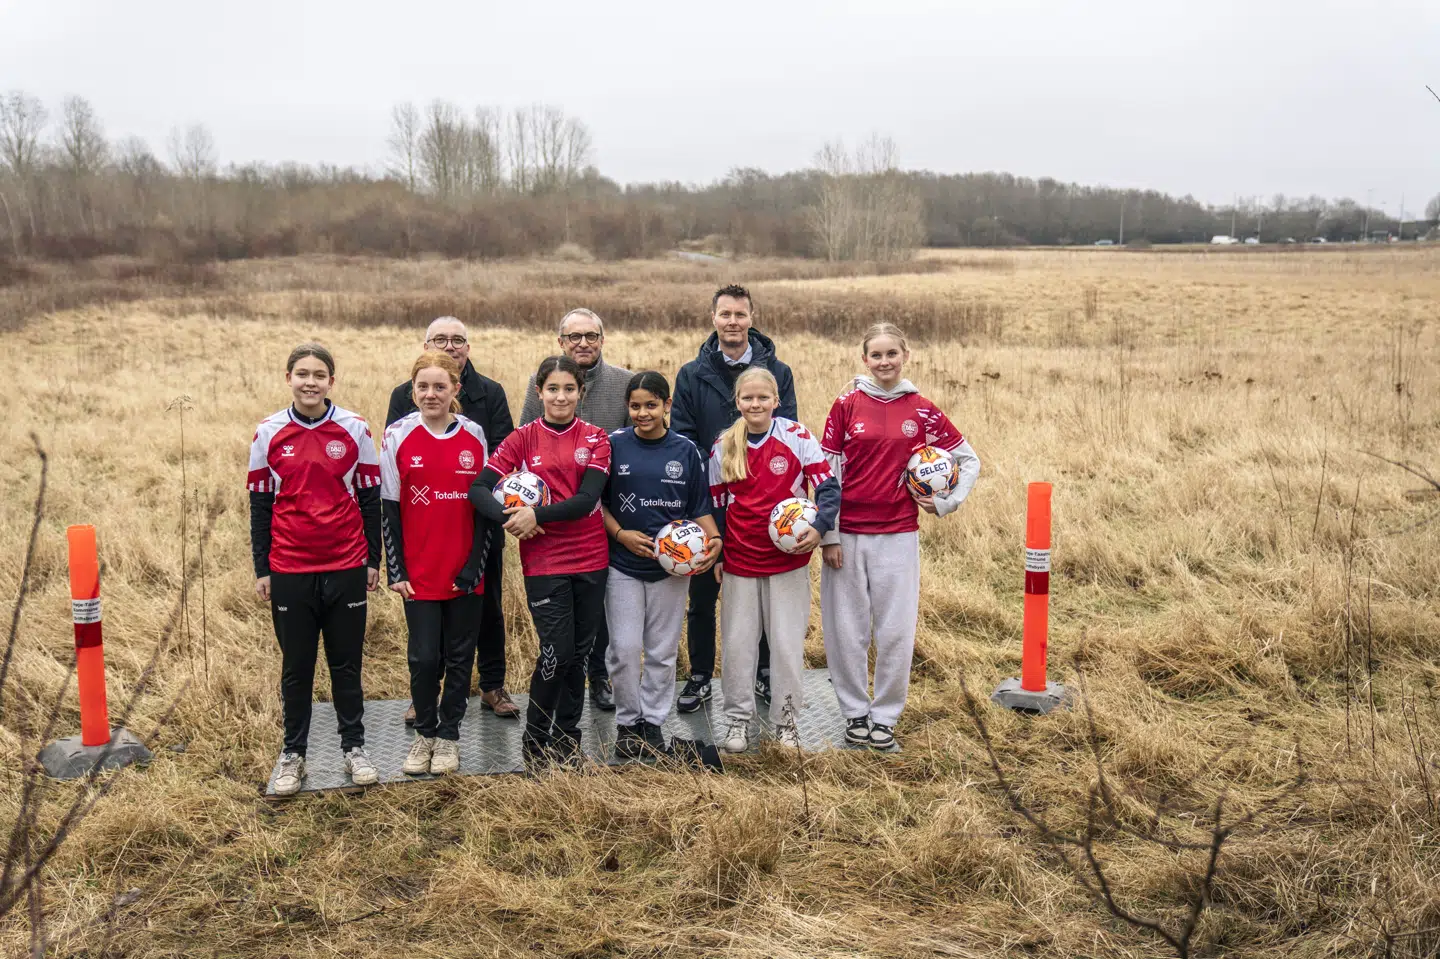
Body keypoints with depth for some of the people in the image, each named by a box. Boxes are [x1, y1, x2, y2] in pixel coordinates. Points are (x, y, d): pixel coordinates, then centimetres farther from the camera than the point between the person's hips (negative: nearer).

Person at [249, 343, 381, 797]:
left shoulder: (354, 429, -1)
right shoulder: (269, 433, 0)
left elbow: (371, 498, 4)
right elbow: (260, 504, 5)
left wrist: (373, 559, 4)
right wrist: (262, 569, 5)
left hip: (346, 567, 0)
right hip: (290, 571, 1)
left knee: (346, 663, 10)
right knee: (296, 667, 10)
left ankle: (354, 747, 24)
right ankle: (292, 754, 23)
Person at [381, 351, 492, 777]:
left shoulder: (474, 436, 0)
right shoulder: (398, 435, -3)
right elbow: (389, 507, -1)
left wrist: (475, 565, -5)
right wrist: (395, 570, -4)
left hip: (466, 574, 1)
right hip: (419, 573, -1)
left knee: (459, 657, 9)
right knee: (424, 658, 1)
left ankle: (449, 735, 24)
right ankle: (425, 733, 23)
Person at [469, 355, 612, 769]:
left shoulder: (595, 438, 3)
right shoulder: (523, 439, 1)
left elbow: (588, 498, -10)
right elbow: (479, 488, -6)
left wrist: (536, 515, -18)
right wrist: (511, 521, -22)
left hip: (591, 559, 2)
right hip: (544, 561, -2)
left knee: (578, 653, 10)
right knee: (556, 653, -6)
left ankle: (567, 737, 25)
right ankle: (535, 739, 14)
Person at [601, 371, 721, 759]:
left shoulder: (686, 450, 1)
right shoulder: (614, 445, -3)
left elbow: (700, 507, 5)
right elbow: (597, 500, 2)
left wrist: (714, 539, -12)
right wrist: (620, 534, -12)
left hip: (672, 566, 1)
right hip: (623, 566, -1)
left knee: (663, 651, 10)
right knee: (624, 650, -2)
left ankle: (652, 722, 24)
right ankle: (628, 722, 17)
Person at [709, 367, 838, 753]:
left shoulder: (797, 437, -7)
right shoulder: (723, 446, 1)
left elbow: (828, 487, -7)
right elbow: (715, 505, 8)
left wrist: (819, 526, -22)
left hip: (788, 558, -2)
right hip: (738, 559, 2)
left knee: (787, 643, 6)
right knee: (737, 643, 8)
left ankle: (787, 719, 21)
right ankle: (738, 718, 23)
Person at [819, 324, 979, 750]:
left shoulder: (921, 411, 4)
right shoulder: (847, 404, 1)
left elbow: (969, 459, 14)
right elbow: (827, 471, 0)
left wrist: (944, 503, 5)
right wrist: (828, 535, -4)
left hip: (898, 535, 1)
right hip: (847, 535, 0)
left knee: (896, 631, 3)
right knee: (846, 628, 5)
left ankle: (885, 715, 19)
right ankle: (855, 711, 22)